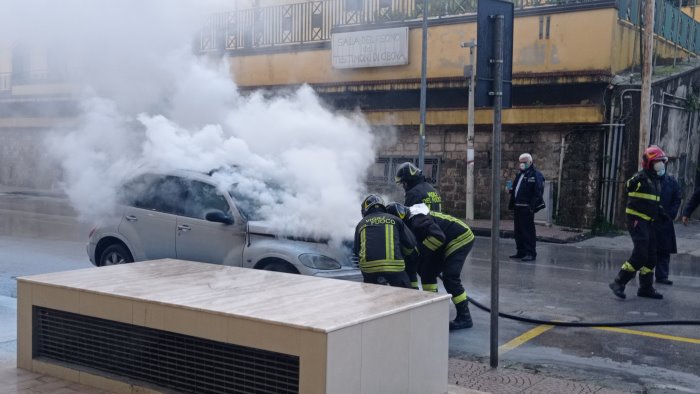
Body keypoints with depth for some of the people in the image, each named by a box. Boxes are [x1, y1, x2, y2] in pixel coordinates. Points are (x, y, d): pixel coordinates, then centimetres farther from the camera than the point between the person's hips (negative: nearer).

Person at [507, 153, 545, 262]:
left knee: (528, 231, -6)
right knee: (518, 230, 11)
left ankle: (531, 253, -1)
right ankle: (521, 251, 20)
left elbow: (538, 192, -16)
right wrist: (511, 190, 5)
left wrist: (532, 206, -22)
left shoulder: (536, 175, -7)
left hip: (527, 208, -9)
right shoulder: (519, 175, 20)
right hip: (517, 207, 9)